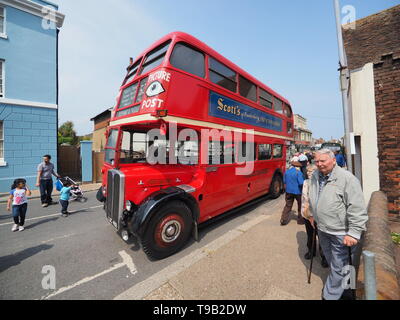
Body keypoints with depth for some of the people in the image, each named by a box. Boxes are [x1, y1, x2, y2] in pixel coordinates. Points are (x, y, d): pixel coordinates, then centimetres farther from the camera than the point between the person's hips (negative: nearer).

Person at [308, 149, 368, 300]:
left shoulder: (347, 178, -20)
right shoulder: (315, 176, 2)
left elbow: (357, 208, -20)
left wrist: (354, 232, -21)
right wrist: (312, 214, 21)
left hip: (341, 233, -6)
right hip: (322, 229, 7)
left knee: (339, 268, 10)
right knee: (332, 263, 25)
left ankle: (331, 296, 29)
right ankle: (343, 289, 48)